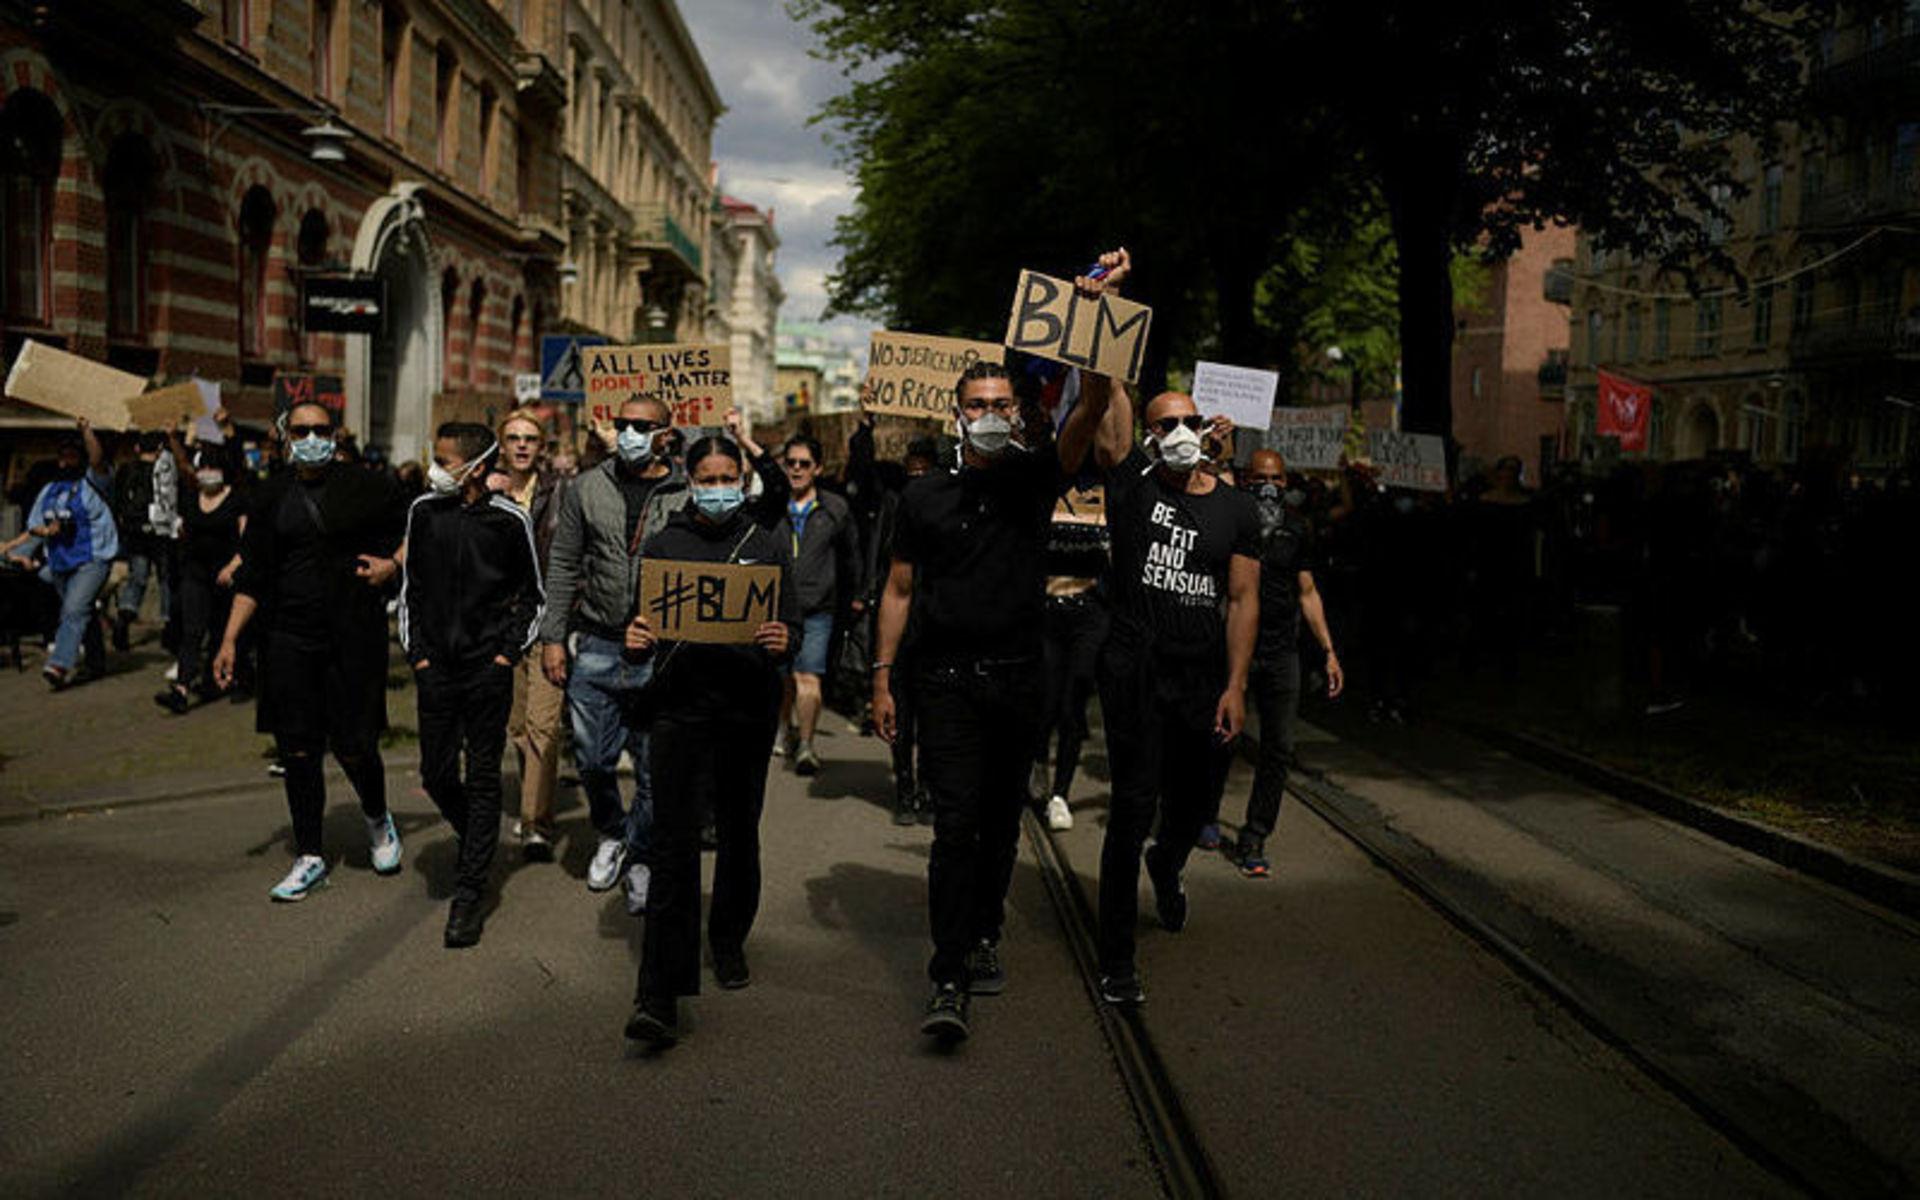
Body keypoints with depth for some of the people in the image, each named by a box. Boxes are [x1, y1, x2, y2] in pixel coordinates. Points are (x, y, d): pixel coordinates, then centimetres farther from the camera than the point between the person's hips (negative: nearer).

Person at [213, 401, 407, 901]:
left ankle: (378, 818, 28)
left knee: (353, 746, -3)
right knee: (297, 749, 4)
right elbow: (253, 577, 10)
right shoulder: (273, 496, 8)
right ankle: (309, 857, 16)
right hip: (291, 637, 3)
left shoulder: (364, 486, -1)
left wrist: (392, 564, -7)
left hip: (354, 635, -3)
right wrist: (230, 639, 4)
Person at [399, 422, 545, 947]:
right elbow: (411, 589, 12)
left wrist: (509, 650, -5)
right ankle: (479, 842, 34)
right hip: (436, 667, 3)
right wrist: (416, 651, 4)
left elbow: (533, 594, 4)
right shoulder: (424, 511, 3)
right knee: (436, 775, 7)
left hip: (489, 668, -3)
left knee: (483, 777, 1)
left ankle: (470, 893, 7)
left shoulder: (509, 520, -6)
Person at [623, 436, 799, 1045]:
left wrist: (782, 640, -19)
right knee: (674, 845, -10)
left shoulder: (768, 546, 8)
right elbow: (644, 623, 8)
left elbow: (793, 624, 5)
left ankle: (729, 940, 39)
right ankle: (661, 995, -12)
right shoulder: (662, 546, 8)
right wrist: (636, 641, -16)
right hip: (680, 705, -1)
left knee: (739, 833, 14)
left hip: (749, 708, 2)